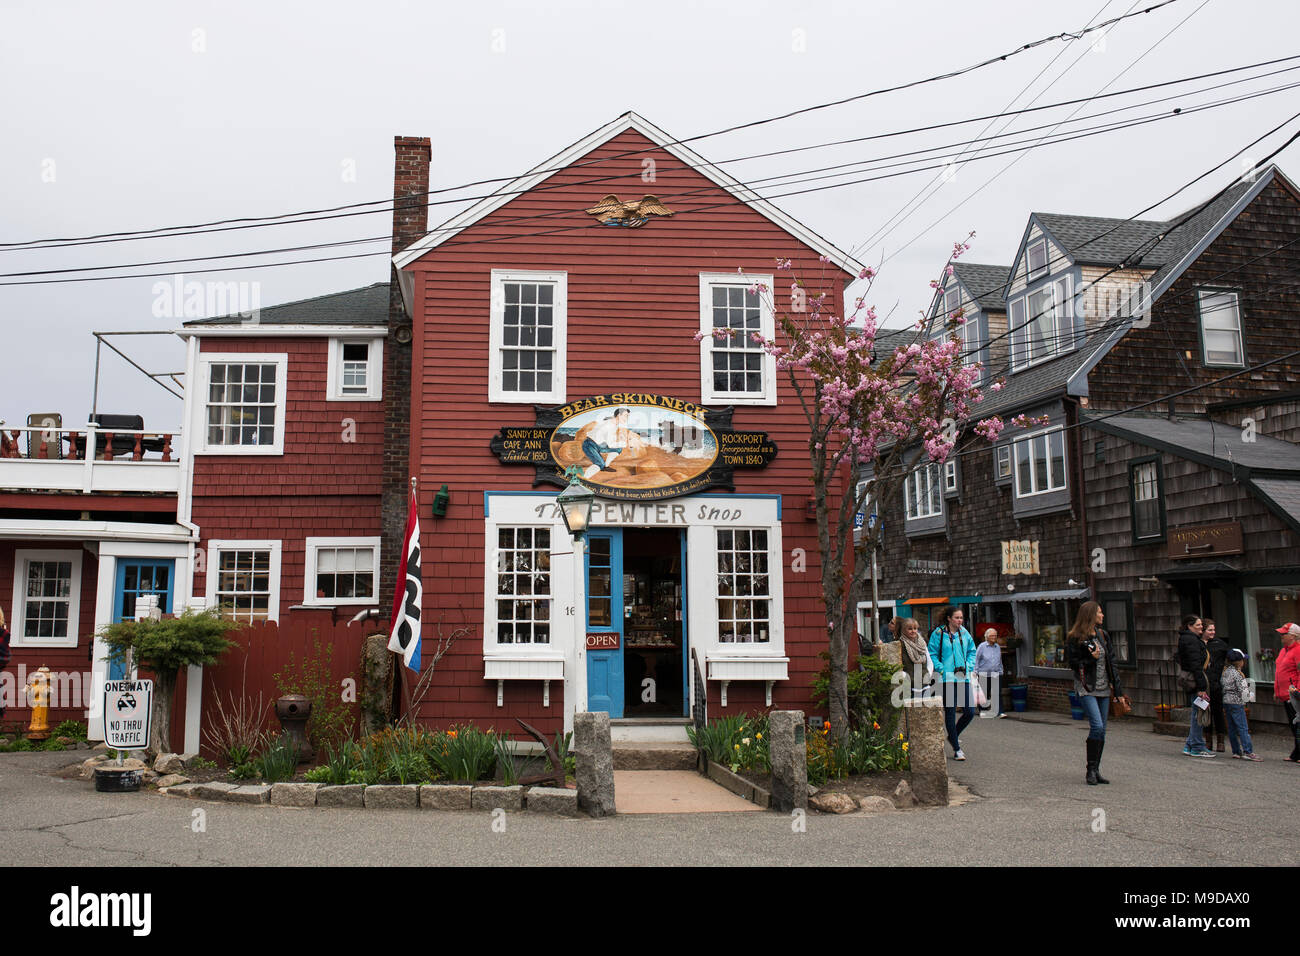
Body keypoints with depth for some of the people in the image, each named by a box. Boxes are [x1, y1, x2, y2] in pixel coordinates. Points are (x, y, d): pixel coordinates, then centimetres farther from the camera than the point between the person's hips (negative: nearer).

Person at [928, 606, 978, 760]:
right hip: (947, 678, -5)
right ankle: (956, 749, 10)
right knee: (950, 712, 0)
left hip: (964, 678, 5)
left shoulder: (964, 633, 9)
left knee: (970, 711, 2)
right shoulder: (938, 634, -5)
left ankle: (953, 736, 28)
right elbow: (932, 654, -3)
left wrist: (969, 667, 5)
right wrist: (942, 669, -13)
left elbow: (972, 651, 20)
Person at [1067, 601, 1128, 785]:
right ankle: (1091, 770, -7)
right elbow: (1074, 663, -5)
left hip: (1103, 687, 6)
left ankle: (1096, 771, 14)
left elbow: (1111, 663, 13)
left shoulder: (1103, 635, 12)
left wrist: (1118, 690, 11)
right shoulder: (1076, 638, -6)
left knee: (1101, 730, 6)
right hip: (1086, 688, -6)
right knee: (1097, 726, -18)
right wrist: (1091, 659, -18)